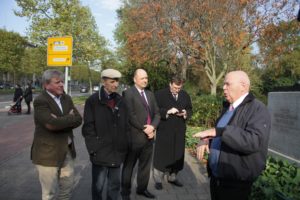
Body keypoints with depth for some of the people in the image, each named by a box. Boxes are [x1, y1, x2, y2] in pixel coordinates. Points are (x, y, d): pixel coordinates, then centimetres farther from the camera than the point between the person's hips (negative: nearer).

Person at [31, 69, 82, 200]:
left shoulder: (67, 98, 7)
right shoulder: (40, 101, -14)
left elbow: (78, 119, -2)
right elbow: (51, 124, -28)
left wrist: (61, 122, -17)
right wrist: (69, 119, -15)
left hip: (67, 150, 6)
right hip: (48, 152, -6)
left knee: (68, 186, 18)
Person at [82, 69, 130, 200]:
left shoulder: (120, 101, 7)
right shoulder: (93, 101, -6)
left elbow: (126, 125, 9)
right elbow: (88, 127, -8)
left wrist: (125, 145, 4)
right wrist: (94, 148, -12)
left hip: (117, 152, 4)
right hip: (100, 152, -4)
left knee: (115, 184, 16)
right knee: (98, 186, 11)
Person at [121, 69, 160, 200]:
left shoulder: (150, 94, 13)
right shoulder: (128, 93, -8)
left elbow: (157, 113, 8)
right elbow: (130, 115, -16)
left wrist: (152, 127, -10)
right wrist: (144, 129, -14)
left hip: (149, 136, 6)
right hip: (134, 136, -6)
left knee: (145, 165, 17)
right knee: (129, 166, 11)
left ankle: (142, 188, 35)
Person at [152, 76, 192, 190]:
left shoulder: (185, 95, 8)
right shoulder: (160, 94, -7)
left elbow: (190, 110, 13)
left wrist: (185, 113, -8)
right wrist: (168, 111, -23)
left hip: (180, 131, 5)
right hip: (164, 131, -5)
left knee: (177, 155, 13)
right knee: (161, 155, 4)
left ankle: (172, 177, 31)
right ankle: (158, 180, 19)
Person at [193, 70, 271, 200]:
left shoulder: (258, 109, -16)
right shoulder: (228, 107, 10)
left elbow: (254, 141, -31)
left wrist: (216, 131, -34)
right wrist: (206, 139, -2)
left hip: (235, 182, -7)